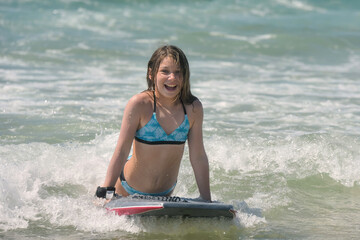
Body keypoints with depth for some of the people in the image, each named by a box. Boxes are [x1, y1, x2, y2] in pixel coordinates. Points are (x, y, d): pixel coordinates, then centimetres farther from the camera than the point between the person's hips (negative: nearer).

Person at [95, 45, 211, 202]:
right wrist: (106, 190, -27)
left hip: (165, 194, 3)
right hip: (128, 190, -3)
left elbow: (198, 157, -8)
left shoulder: (193, 108, -13)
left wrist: (207, 201, -8)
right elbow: (121, 151, -22)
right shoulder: (139, 104, -22)